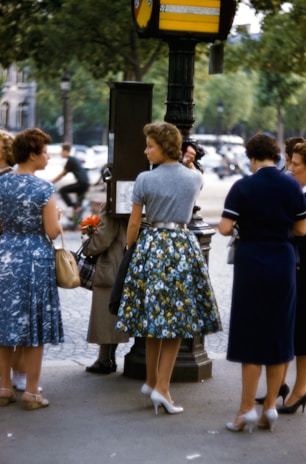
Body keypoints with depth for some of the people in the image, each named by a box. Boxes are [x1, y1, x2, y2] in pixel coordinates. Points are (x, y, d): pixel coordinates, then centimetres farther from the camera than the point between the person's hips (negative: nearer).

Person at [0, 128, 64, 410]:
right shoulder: (44, 189, -12)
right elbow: (53, 231, -12)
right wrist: (57, 216, 7)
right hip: (36, 258, -4)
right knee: (35, 325, 4)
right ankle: (32, 392, 8)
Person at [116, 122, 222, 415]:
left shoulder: (145, 179, -7)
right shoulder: (195, 178, 1)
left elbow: (134, 223, -1)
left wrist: (130, 249, 15)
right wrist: (185, 161, 37)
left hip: (151, 245, 0)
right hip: (184, 245, 0)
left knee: (152, 317, 12)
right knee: (177, 319, 2)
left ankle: (151, 381, 22)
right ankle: (162, 387, -3)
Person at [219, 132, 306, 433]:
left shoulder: (243, 187, -9)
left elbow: (225, 228, -12)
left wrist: (243, 222, 10)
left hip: (252, 261, -3)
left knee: (251, 333, 3)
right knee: (279, 333, 10)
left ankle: (247, 409, 4)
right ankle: (270, 406, 15)